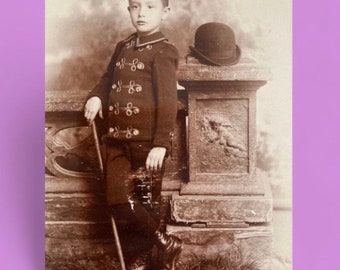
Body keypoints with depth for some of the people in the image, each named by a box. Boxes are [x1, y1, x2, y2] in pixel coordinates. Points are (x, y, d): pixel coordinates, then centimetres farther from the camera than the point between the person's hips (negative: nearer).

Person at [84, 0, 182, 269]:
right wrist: (95, 96, 3)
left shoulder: (163, 51, -9)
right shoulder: (123, 47, 13)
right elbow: (108, 79, 25)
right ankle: (166, 244, 18)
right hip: (118, 139, 7)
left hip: (147, 141, -7)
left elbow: (167, 101, -15)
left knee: (146, 203, 2)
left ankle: (165, 246, 24)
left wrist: (160, 144, -19)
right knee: (118, 201, 4)